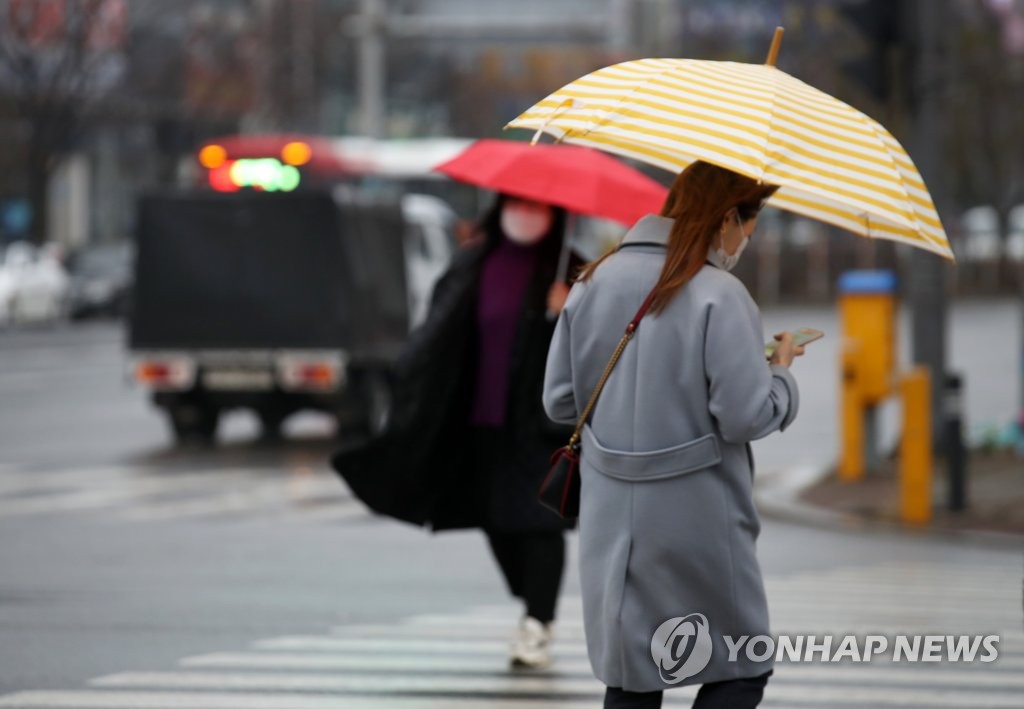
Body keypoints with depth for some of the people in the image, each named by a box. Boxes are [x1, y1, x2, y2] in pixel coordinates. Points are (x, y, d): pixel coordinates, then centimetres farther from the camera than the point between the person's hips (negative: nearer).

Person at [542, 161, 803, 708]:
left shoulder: (595, 282, 3)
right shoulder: (718, 297, -15)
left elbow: (560, 400, 6)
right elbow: (746, 416, -17)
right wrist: (780, 372, 2)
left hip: (611, 520, 6)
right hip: (695, 522, -5)